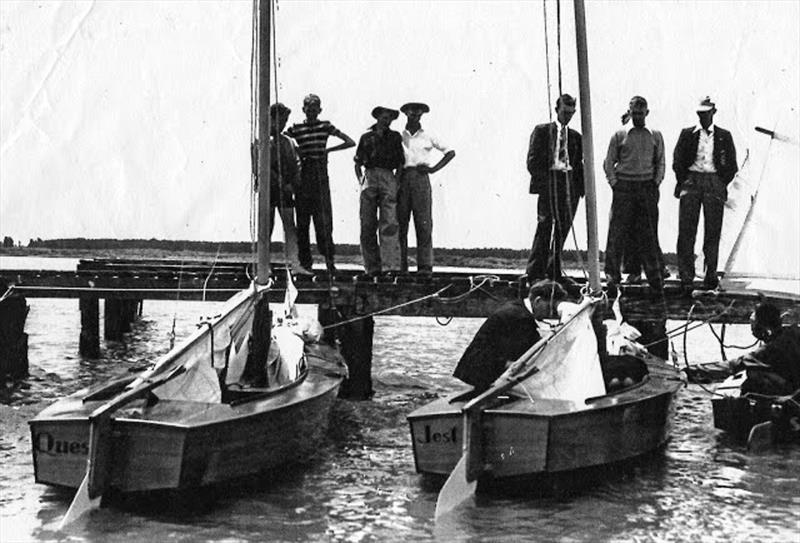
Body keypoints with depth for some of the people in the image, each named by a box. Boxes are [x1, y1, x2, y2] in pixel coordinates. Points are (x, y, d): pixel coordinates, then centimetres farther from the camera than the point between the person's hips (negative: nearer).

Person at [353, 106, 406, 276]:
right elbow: (357, 163, 18)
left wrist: (395, 181, 2)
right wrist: (360, 180, 2)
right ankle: (372, 267, 1)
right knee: (367, 225, -3)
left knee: (389, 223, -13)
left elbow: (400, 163, 16)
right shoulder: (366, 137, 18)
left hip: (388, 178, -1)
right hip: (369, 176, 1)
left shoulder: (395, 137, 18)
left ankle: (391, 265, -22)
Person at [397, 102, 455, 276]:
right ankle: (400, 266, 0)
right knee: (400, 223, -3)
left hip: (420, 177, -1)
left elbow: (450, 152, 14)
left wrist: (434, 168, 2)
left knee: (423, 222, -7)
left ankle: (425, 266, -8)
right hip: (402, 178, 1)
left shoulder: (427, 136, 10)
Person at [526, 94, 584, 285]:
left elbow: (579, 164, 17)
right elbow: (532, 161, 0)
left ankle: (554, 271, 12)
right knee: (545, 226, -10)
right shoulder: (541, 131, 5)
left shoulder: (575, 136, 17)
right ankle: (535, 271, -8)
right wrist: (541, 180, -9)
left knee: (563, 227, 5)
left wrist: (581, 187, 5)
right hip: (549, 181, -5)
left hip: (570, 183, 5)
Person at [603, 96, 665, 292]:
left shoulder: (655, 136, 9)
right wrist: (614, 183, -2)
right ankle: (612, 273, 5)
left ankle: (655, 275, 6)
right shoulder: (619, 136, 5)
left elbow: (660, 163, 12)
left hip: (648, 188, 1)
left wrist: (656, 184, 2)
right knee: (618, 231, -2)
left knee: (649, 233, 2)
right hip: (624, 187, -1)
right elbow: (608, 163, 7)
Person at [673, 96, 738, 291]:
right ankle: (686, 276, -5)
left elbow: (732, 165, 10)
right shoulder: (687, 134, 11)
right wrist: (683, 182, 0)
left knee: (713, 231, -1)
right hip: (691, 180, 0)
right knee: (687, 231, -6)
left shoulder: (724, 136, 11)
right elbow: (677, 161, 9)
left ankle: (711, 275, 5)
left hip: (714, 183, 0)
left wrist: (721, 185, 2)